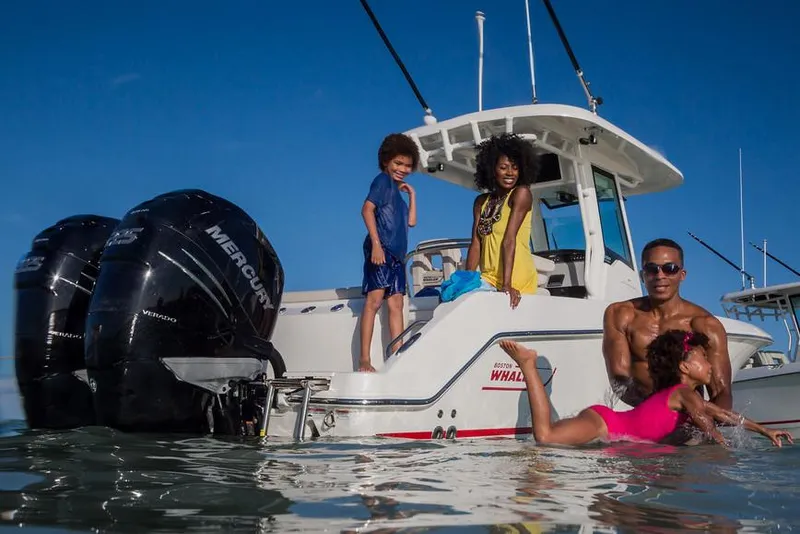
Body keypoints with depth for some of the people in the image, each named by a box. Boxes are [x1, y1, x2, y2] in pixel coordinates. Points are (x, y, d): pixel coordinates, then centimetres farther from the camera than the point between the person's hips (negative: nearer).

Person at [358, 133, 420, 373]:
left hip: (396, 253, 9)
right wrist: (376, 243, -22)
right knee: (374, 300, -14)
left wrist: (412, 194, 22)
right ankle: (364, 359, -16)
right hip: (381, 249, -9)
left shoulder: (396, 191, 25)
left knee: (396, 305, 5)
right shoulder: (383, 180, 0)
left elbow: (411, 221, 25)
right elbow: (367, 209, -13)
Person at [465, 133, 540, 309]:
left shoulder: (521, 194, -6)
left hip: (517, 282, -6)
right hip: (489, 279, 6)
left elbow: (509, 240, -16)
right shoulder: (481, 201, 13)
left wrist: (507, 284, -21)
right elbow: (476, 244, 7)